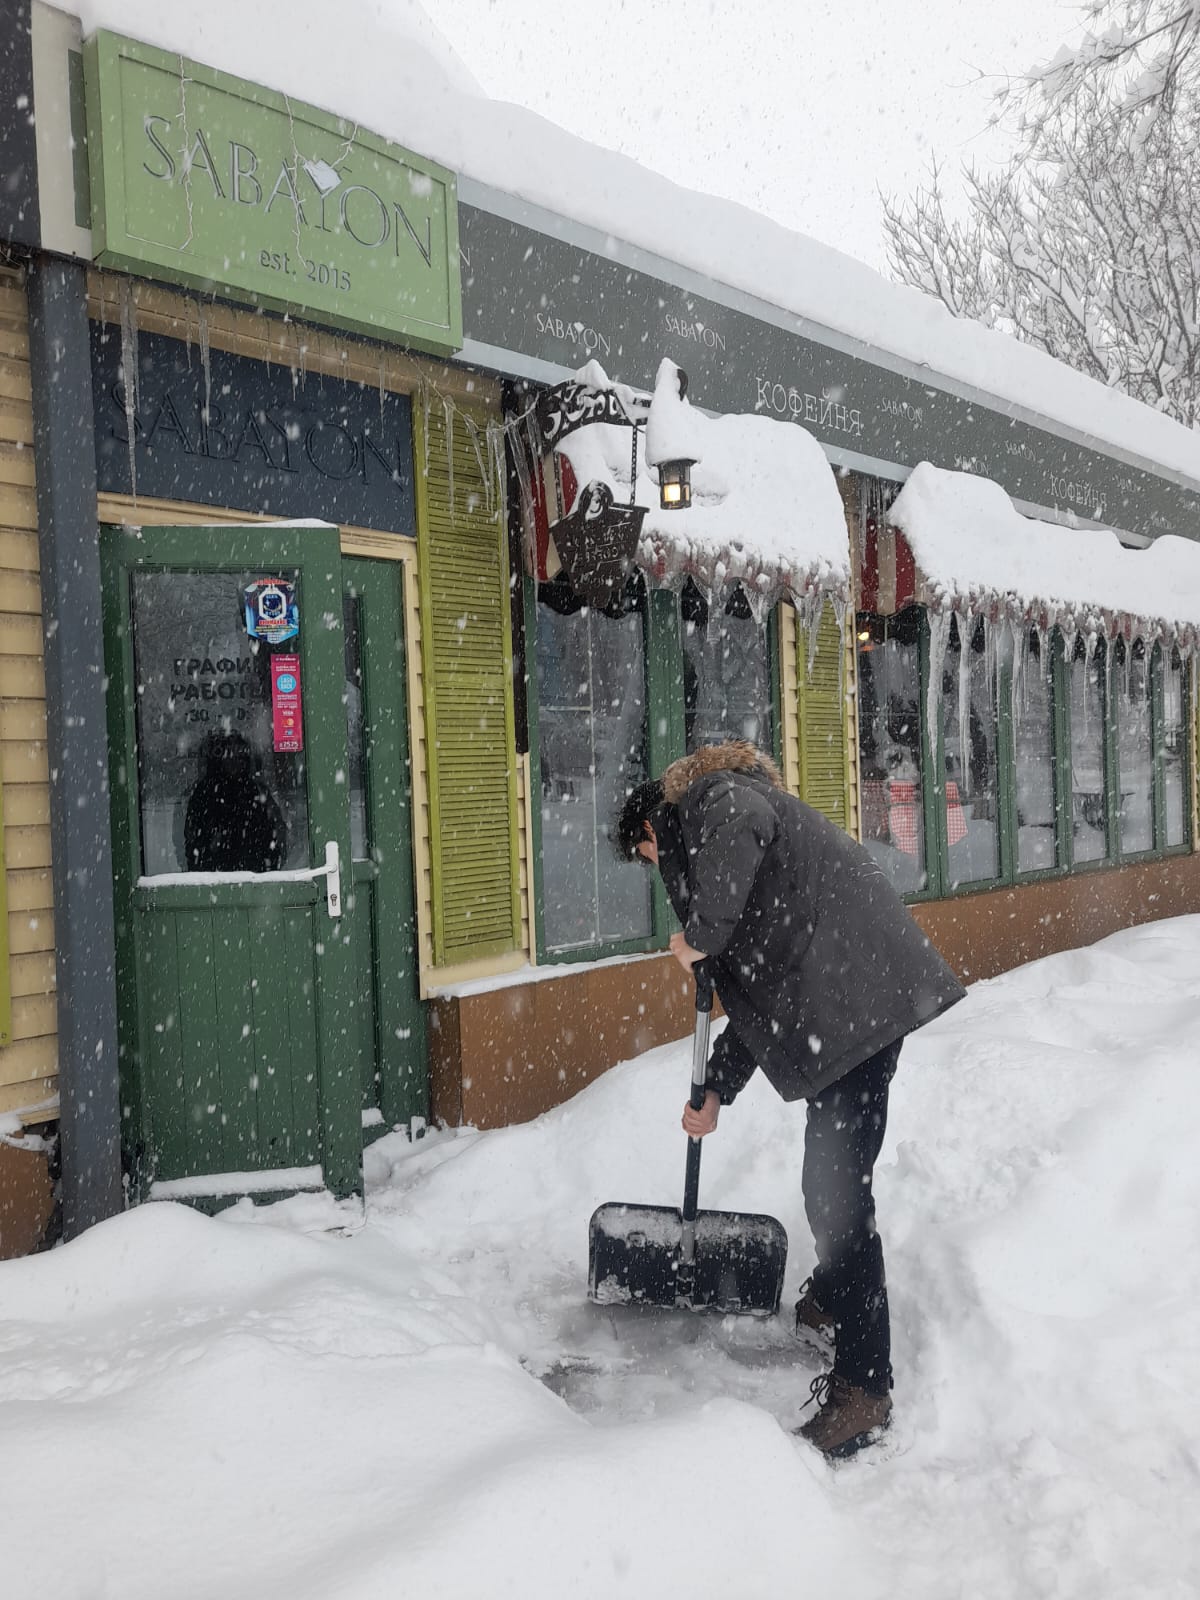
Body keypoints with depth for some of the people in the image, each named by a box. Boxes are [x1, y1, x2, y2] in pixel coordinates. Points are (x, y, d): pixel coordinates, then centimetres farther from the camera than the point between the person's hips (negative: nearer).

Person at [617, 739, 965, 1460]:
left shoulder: (706, 796, 2)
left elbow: (743, 823, -27)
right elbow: (758, 992, 31)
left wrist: (701, 934, -15)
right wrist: (716, 1091, 34)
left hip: (857, 993, -11)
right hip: (844, 1001, 11)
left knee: (836, 1183, -7)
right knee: (833, 1173, 24)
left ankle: (865, 1386, 2)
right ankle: (835, 1300, 45)